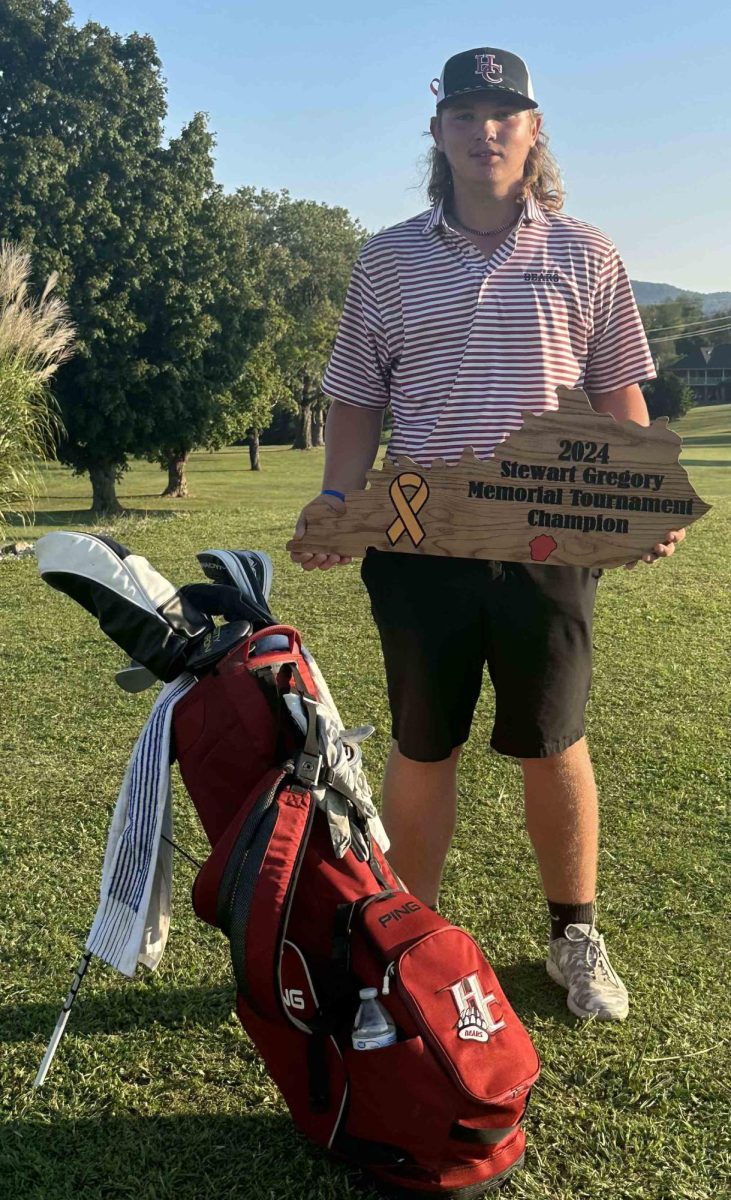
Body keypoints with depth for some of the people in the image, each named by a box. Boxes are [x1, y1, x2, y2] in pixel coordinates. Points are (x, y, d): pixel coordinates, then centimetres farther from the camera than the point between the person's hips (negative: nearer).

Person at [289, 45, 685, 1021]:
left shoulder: (585, 256, 6)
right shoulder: (390, 261, 7)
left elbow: (619, 397, 6)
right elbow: (357, 400, 8)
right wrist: (336, 500, -8)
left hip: (551, 541, 0)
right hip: (420, 545, 1)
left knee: (554, 744, 9)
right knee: (421, 748, 10)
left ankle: (576, 936, 29)